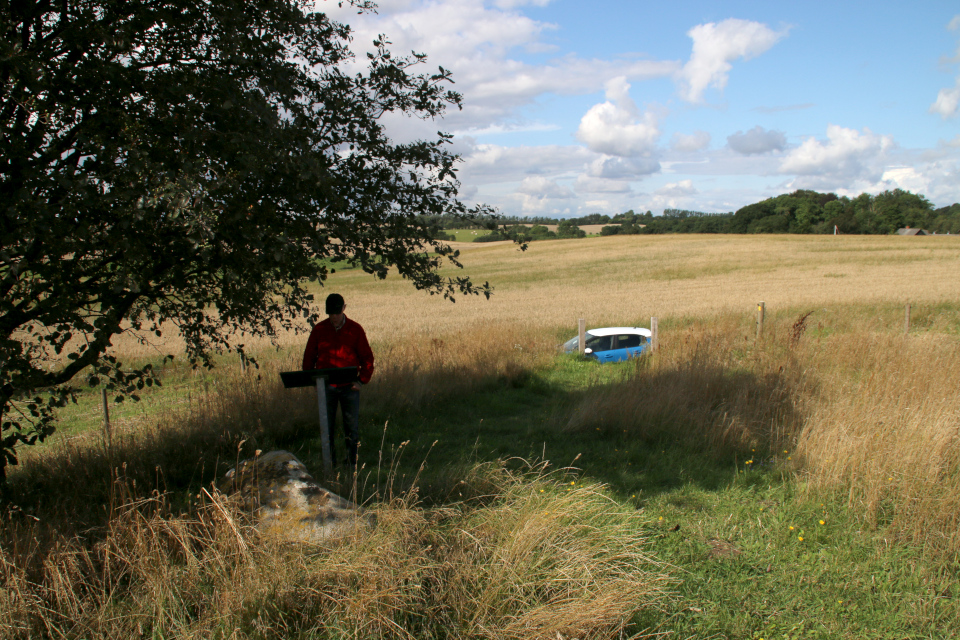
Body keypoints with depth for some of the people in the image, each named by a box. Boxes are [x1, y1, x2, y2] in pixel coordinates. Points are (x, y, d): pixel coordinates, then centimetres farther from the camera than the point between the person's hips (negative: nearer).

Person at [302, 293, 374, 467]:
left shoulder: (355, 329, 2)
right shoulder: (319, 329, 4)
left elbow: (367, 357, 5)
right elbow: (309, 357, 11)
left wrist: (362, 380, -3)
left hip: (349, 387, -1)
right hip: (325, 387, 1)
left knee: (352, 428, 3)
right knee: (326, 428, 3)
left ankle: (352, 465, 13)